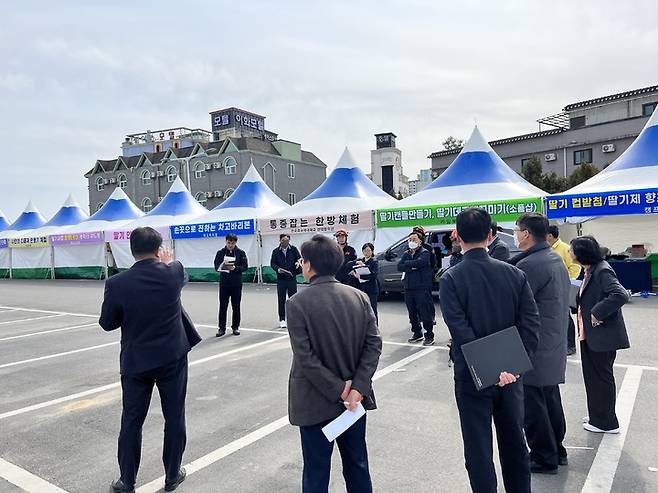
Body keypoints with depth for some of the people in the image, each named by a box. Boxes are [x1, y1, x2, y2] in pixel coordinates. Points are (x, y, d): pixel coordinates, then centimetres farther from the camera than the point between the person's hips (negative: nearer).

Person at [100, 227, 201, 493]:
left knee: (131, 422, 14)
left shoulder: (116, 283, -14)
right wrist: (168, 261, 33)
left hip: (135, 362, 0)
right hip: (172, 358, 0)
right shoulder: (174, 272, -12)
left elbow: (107, 323, -2)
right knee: (174, 418, 14)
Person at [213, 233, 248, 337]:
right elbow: (216, 266, 0)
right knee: (223, 306, 3)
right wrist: (224, 266, -21)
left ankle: (235, 327, 18)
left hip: (236, 284, 0)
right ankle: (222, 328, 12)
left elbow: (245, 266, -5)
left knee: (236, 307, 7)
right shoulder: (220, 253, 4)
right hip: (224, 283, 1)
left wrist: (235, 268, -21)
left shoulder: (241, 253, 0)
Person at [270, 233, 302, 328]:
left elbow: (299, 258, 6)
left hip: (292, 278, 0)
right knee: (281, 300, 4)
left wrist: (298, 262, -17)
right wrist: (277, 269, -16)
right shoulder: (276, 251, 5)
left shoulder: (293, 249, 4)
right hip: (281, 278, 0)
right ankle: (282, 320, 14)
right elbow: (272, 263, 3)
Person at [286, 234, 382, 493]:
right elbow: (374, 344, -8)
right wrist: (358, 388, -10)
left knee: (316, 471, 13)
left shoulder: (297, 303, -16)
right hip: (355, 397, 4)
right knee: (358, 466, 19)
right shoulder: (360, 297, -3)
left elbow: (305, 357, -19)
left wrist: (339, 390, -13)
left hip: (316, 402, -4)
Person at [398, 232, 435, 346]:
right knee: (412, 313, 13)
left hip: (422, 288, -6)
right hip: (408, 288, 6)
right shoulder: (406, 254, 15)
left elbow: (419, 262, -23)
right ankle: (417, 333, 26)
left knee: (425, 312, -4)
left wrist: (406, 263, -7)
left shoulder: (424, 252, -2)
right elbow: (399, 266, 1)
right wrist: (411, 267, -15)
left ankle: (429, 335, 6)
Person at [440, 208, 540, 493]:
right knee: (514, 443, 22)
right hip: (511, 375, 4)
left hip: (472, 376, -4)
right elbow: (530, 322, -8)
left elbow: (461, 331, -22)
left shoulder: (451, 278, -15)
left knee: (478, 448, 10)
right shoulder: (515, 274, -4)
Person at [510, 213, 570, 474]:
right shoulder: (556, 259, 8)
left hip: (534, 351, -10)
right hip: (555, 346, 10)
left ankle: (544, 458, 18)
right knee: (551, 399, 21)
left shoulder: (528, 265, -23)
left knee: (533, 406, 5)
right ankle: (557, 450, 36)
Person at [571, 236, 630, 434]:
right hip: (589, 334, 9)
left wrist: (598, 313, -25)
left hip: (603, 335, -9)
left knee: (602, 377, 4)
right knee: (592, 376, 18)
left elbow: (621, 295, -30)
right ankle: (597, 416, 33)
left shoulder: (602, 271, -19)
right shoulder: (590, 271, 10)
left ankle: (607, 423, 19)